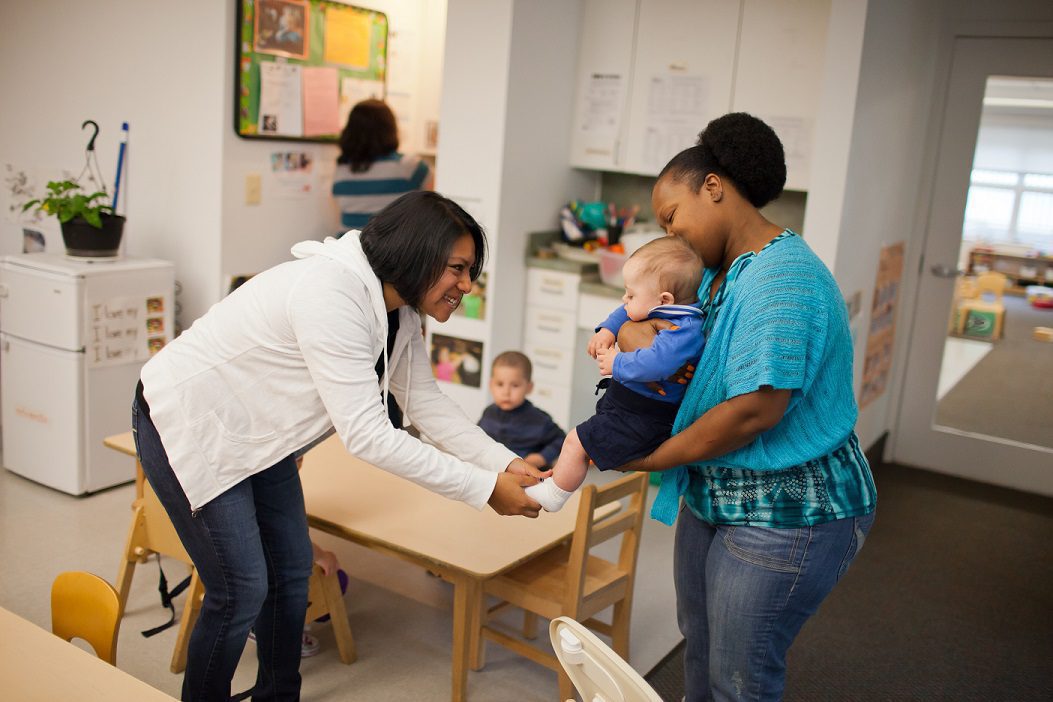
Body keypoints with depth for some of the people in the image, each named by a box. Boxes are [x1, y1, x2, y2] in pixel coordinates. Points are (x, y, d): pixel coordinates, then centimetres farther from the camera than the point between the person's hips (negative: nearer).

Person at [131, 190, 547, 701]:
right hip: (186, 424, -9)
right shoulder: (331, 296, -34)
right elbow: (366, 435, -35)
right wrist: (484, 488, -31)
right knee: (241, 591, -6)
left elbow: (427, 403, 0)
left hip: (255, 432, 9)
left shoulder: (398, 309, -5)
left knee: (292, 572, 12)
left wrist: (507, 465, -12)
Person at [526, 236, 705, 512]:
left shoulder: (683, 331, -29)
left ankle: (552, 495, 13)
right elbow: (626, 312, 19)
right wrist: (608, 329, 1)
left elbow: (656, 363, -45)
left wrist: (618, 364, -29)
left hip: (640, 421, -11)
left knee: (576, 443, -5)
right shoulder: (664, 312, 1)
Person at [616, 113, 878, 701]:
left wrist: (649, 458, -17)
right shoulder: (716, 272, 8)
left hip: (785, 514, -9)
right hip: (713, 495, 9)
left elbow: (756, 409, -29)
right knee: (699, 650, 24)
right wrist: (637, 333, -14)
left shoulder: (782, 277, -24)